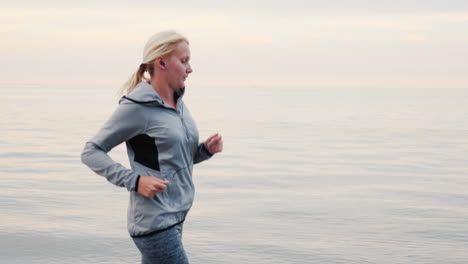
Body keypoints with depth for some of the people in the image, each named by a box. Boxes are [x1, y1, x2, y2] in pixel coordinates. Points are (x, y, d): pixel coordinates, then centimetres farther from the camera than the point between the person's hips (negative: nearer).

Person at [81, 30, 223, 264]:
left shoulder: (177, 102, 10)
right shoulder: (137, 107, -13)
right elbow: (91, 153, -10)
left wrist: (206, 149, 1)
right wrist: (135, 181, -20)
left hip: (174, 217, 8)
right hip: (154, 221, -8)